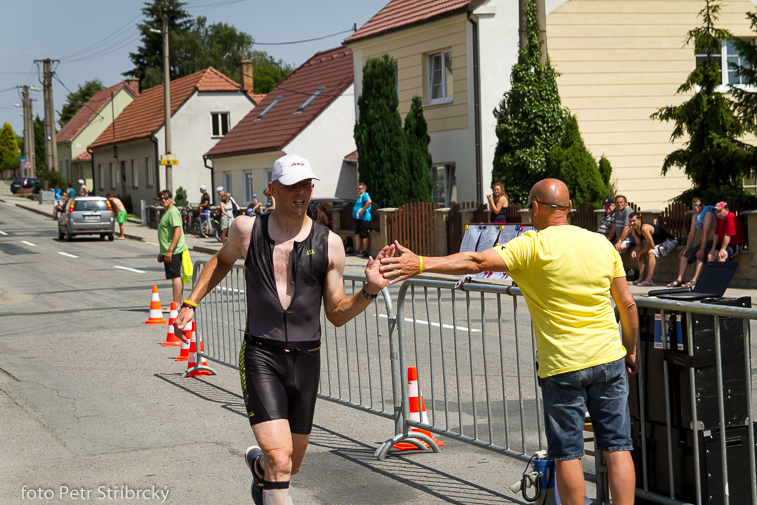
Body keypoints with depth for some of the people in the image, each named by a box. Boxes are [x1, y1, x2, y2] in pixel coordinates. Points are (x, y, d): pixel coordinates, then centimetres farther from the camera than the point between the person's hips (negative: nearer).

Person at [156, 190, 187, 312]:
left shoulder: (173, 212, -13)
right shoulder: (166, 212, 21)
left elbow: (178, 232, -22)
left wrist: (170, 251, -25)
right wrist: (162, 253, 27)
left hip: (173, 251, -11)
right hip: (168, 251, 11)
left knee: (175, 276, -10)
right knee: (176, 276, 13)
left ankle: (176, 304, -12)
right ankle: (179, 303, 18)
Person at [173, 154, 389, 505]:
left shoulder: (329, 243, 0)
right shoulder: (247, 230, -1)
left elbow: (337, 314, 5)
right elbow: (222, 261, 23)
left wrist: (370, 291, -12)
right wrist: (190, 303, 16)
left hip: (306, 360, 2)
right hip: (261, 356, -2)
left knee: (290, 466, 17)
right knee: (279, 462, -21)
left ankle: (258, 463, 52)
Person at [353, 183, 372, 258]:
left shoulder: (365, 195, -11)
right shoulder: (360, 196, 20)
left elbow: (369, 201, -32)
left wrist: (362, 211, -27)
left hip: (363, 218, -11)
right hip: (358, 218, 11)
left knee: (364, 235, -7)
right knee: (357, 234, 11)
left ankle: (365, 252, -6)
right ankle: (357, 250, 15)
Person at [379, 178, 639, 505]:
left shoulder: (533, 245, -9)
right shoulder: (602, 244, 7)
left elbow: (478, 262, -20)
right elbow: (628, 304, 10)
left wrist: (420, 264, -23)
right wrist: (630, 351, 22)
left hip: (562, 366, -4)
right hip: (609, 358, 4)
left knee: (567, 453, 4)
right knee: (617, 447, 6)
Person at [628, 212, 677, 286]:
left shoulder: (644, 228, -31)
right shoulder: (633, 230, -2)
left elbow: (651, 245, -26)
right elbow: (639, 245, 3)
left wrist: (640, 252, -15)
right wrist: (634, 251, -18)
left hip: (670, 241, -10)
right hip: (658, 243, 10)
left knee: (651, 252, -31)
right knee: (641, 254, 4)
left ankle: (649, 280, -32)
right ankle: (641, 278, 0)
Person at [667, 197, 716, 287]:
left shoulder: (708, 214, -16)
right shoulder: (696, 215, 13)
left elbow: (705, 232, -23)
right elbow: (692, 233, 12)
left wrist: (701, 249, -28)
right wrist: (686, 249, 6)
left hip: (712, 242, -10)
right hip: (702, 243, 10)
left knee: (699, 256, -33)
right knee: (684, 256, 3)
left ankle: (694, 281, -41)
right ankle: (679, 280, -5)